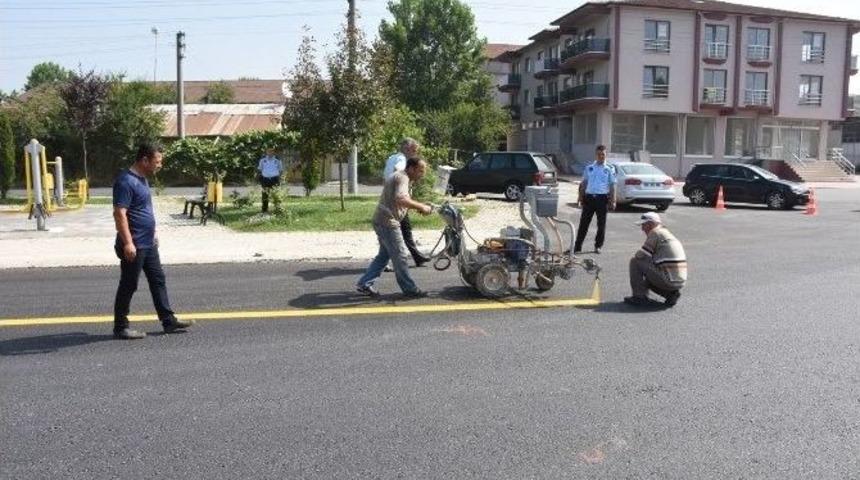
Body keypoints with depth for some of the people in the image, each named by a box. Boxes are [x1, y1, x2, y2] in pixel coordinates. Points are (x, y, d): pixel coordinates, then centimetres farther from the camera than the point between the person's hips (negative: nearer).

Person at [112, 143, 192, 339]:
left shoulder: (142, 178, 11)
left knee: (158, 280, 12)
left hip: (148, 244, 10)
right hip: (134, 246, -10)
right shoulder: (126, 181, -19)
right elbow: (119, 214, -24)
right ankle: (120, 327, 14)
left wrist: (152, 232, 24)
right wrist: (127, 243, -27)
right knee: (128, 286, 1)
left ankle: (169, 321, 20)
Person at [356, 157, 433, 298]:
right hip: (388, 222, -11)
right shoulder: (402, 178, -15)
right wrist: (421, 207, -26)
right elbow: (401, 199, -33)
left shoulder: (398, 176, 19)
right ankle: (410, 289, 6)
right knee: (400, 256, -3)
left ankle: (364, 284, 18)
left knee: (384, 255, 17)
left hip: (382, 221, 11)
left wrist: (419, 207, 10)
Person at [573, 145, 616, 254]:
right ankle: (577, 247, 3)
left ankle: (598, 246, 17)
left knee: (601, 223, 5)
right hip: (589, 197, 1)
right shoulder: (589, 168, 11)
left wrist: (612, 201, -5)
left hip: (602, 198, -1)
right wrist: (581, 199, 8)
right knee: (584, 223, 1)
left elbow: (612, 186, 3)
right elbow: (583, 184, 13)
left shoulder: (609, 170, 5)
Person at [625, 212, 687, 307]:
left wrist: (635, 255, 12)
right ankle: (671, 293, 12)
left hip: (667, 280, -9)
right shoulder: (668, 233, 21)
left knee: (635, 261, -1)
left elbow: (641, 255, -8)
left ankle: (639, 297, -1)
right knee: (648, 279, 32)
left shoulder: (655, 232, -7)